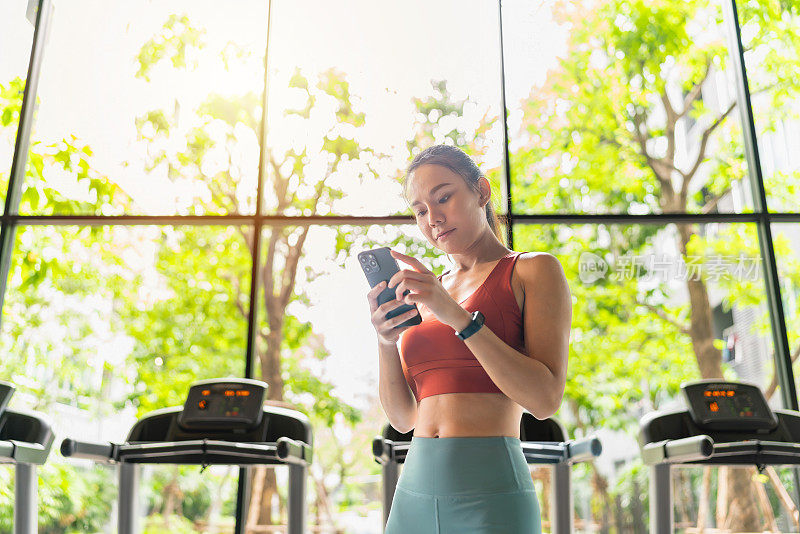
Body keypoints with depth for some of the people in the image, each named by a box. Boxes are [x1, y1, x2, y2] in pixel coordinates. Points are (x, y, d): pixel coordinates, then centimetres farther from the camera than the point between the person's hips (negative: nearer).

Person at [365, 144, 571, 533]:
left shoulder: (533, 270, 0)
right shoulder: (426, 292, 14)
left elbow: (546, 399, -12)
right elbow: (403, 417, 10)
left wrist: (459, 316, -18)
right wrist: (386, 343, -7)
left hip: (490, 492, -5)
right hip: (413, 492, 5)